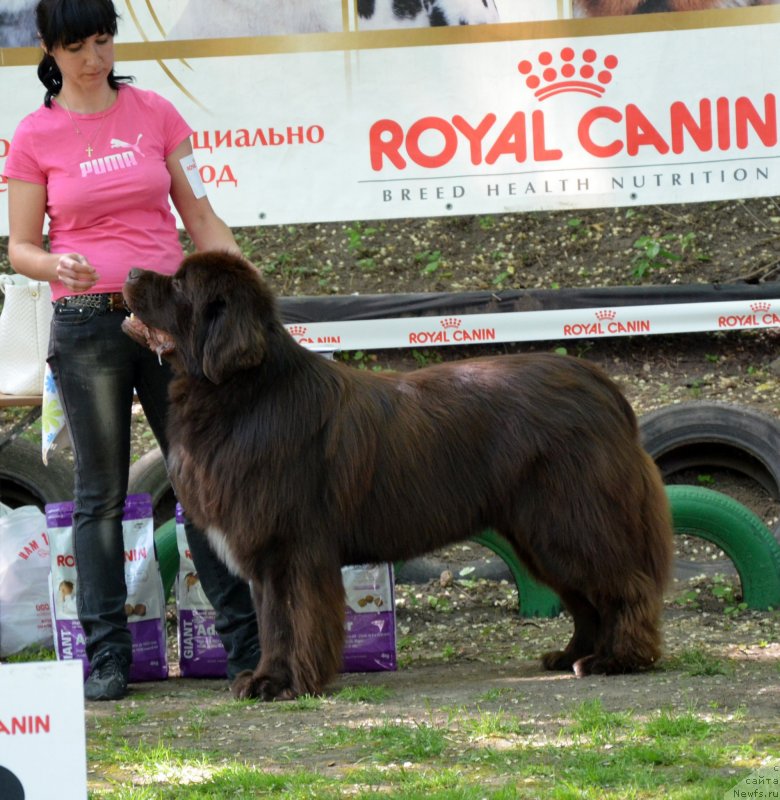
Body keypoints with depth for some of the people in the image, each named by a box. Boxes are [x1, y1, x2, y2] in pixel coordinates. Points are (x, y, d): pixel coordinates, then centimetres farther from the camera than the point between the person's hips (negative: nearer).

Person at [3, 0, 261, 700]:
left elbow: (200, 216, 9)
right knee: (101, 494, 2)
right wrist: (56, 264, -19)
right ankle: (106, 656, 5)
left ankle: (248, 642, 7)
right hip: (87, 324, -2)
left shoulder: (155, 114, 6)